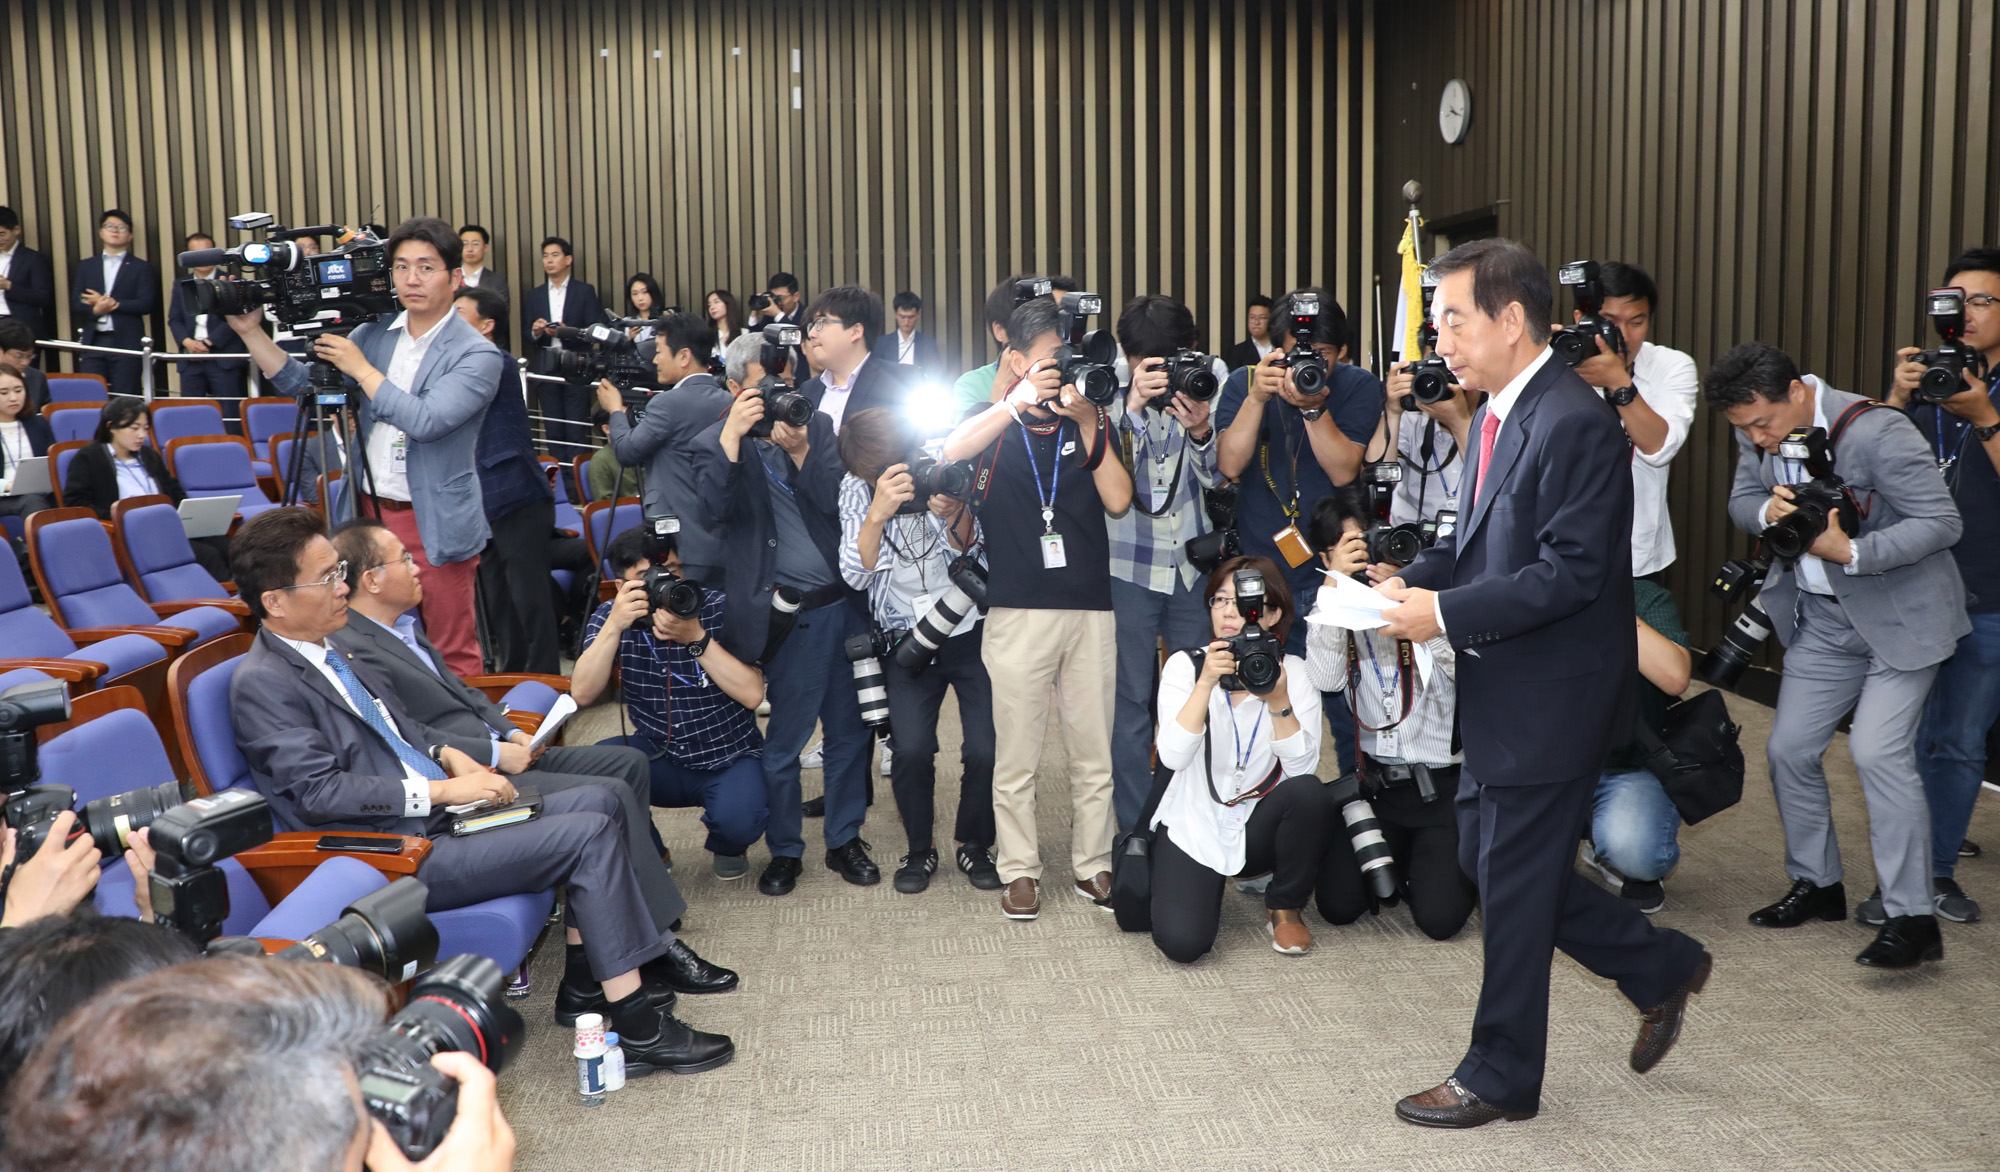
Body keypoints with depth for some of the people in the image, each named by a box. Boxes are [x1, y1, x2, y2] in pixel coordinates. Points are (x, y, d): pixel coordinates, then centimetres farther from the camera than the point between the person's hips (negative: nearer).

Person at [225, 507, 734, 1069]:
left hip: (435, 814, 10)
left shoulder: (326, 650, 13)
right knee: (590, 835, -17)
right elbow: (319, 790, -22)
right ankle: (638, 1027, -12)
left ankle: (584, 984, 9)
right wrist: (441, 791, -21)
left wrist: (451, 756, 5)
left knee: (598, 801, 5)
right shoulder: (262, 684, -15)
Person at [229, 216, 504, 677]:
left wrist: (360, 368, -17)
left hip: (434, 522, -6)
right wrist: (250, 331, 0)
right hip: (369, 509, 6)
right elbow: (299, 384, 11)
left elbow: (425, 421, -24)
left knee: (454, 654, 2)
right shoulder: (374, 335, 9)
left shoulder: (477, 354, -11)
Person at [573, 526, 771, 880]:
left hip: (730, 758, -2)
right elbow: (583, 694, -16)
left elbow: (752, 694, -21)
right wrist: (614, 626, -27)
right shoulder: (611, 617, -4)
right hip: (660, 758, 2)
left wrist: (696, 638, -30)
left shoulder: (719, 609, -12)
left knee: (739, 820, -32)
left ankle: (728, 847, 10)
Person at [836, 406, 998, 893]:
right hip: (908, 638, 1)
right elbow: (856, 574, -14)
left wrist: (955, 514, -28)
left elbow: (965, 552, -7)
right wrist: (878, 513, -30)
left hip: (970, 630, -1)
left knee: (985, 749, -11)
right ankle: (920, 848, 11)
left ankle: (974, 844, 16)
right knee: (911, 749, -15)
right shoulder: (857, 489, -5)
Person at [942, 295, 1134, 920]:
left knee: (1096, 751, 7)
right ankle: (1019, 869, 16)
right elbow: (944, 455, -17)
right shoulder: (995, 423, 5)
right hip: (1017, 609, -2)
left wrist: (1087, 423, -9)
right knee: (1016, 755, 3)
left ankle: (1093, 865, 20)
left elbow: (1118, 500, -2)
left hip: (1092, 608, 2)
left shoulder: (1091, 422, 11)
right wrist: (1016, 403, -21)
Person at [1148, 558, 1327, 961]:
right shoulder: (1185, 665, -6)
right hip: (1194, 825, -1)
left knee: (1309, 794, -32)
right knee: (1182, 943, -23)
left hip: (1259, 822, 2)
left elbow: (1302, 767, -15)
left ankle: (1285, 907, -3)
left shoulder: (1293, 672, -3)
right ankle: (1206, 886, 15)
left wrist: (1278, 701, -26)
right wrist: (1206, 683, -27)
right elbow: (1173, 757, -21)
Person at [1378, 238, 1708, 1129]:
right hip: (1504, 691, 10)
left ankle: (1501, 1078, 21)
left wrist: (1445, 612, -24)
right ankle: (1660, 969, 34)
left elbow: (1571, 571, -24)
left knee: (1512, 884, 3)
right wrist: (1413, 578, -2)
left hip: (1550, 695, -10)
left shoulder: (1575, 422, -20)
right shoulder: (1500, 412, 9)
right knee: (1486, 859, 18)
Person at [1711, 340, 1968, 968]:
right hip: (1822, 619, 7)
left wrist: (1852, 553, -32)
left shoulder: (1877, 432, -24)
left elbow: (1943, 522, -21)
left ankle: (1913, 918, -9)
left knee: (1878, 750, -17)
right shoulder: (1757, 434, -3)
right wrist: (1768, 509, -15)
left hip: (1900, 616, -7)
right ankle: (1817, 884, 26)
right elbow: (1741, 501, 10)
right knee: (1789, 749, 8)